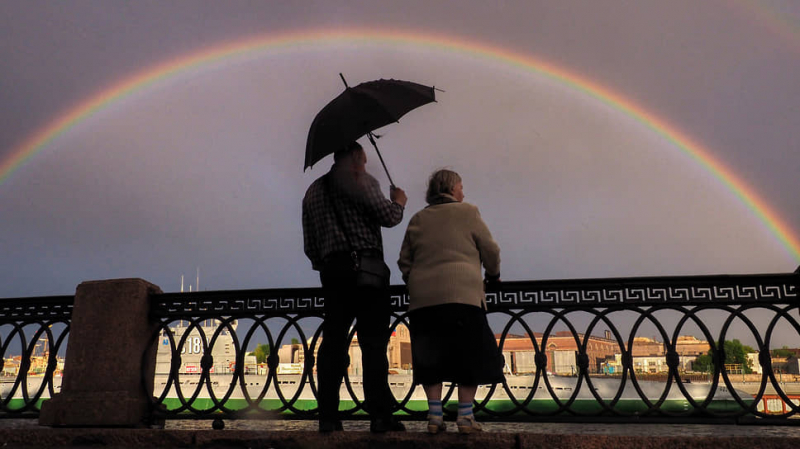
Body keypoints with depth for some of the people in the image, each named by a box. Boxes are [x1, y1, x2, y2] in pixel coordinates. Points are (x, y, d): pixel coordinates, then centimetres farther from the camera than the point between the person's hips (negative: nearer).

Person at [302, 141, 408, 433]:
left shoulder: (313, 190, 20)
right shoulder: (359, 179, 2)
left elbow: (309, 245, 17)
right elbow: (388, 217, -5)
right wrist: (399, 202, 14)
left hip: (332, 271, 6)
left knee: (333, 342, 5)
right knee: (373, 341, -5)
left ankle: (328, 417, 5)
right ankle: (379, 415, -6)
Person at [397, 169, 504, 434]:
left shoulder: (418, 219, 14)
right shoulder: (467, 212, 5)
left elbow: (404, 260, 13)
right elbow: (490, 250, 6)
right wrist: (493, 275, 23)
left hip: (423, 298, 4)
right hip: (462, 294, -3)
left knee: (431, 358, 9)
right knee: (469, 355, 5)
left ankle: (434, 415, 8)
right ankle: (465, 417, 5)